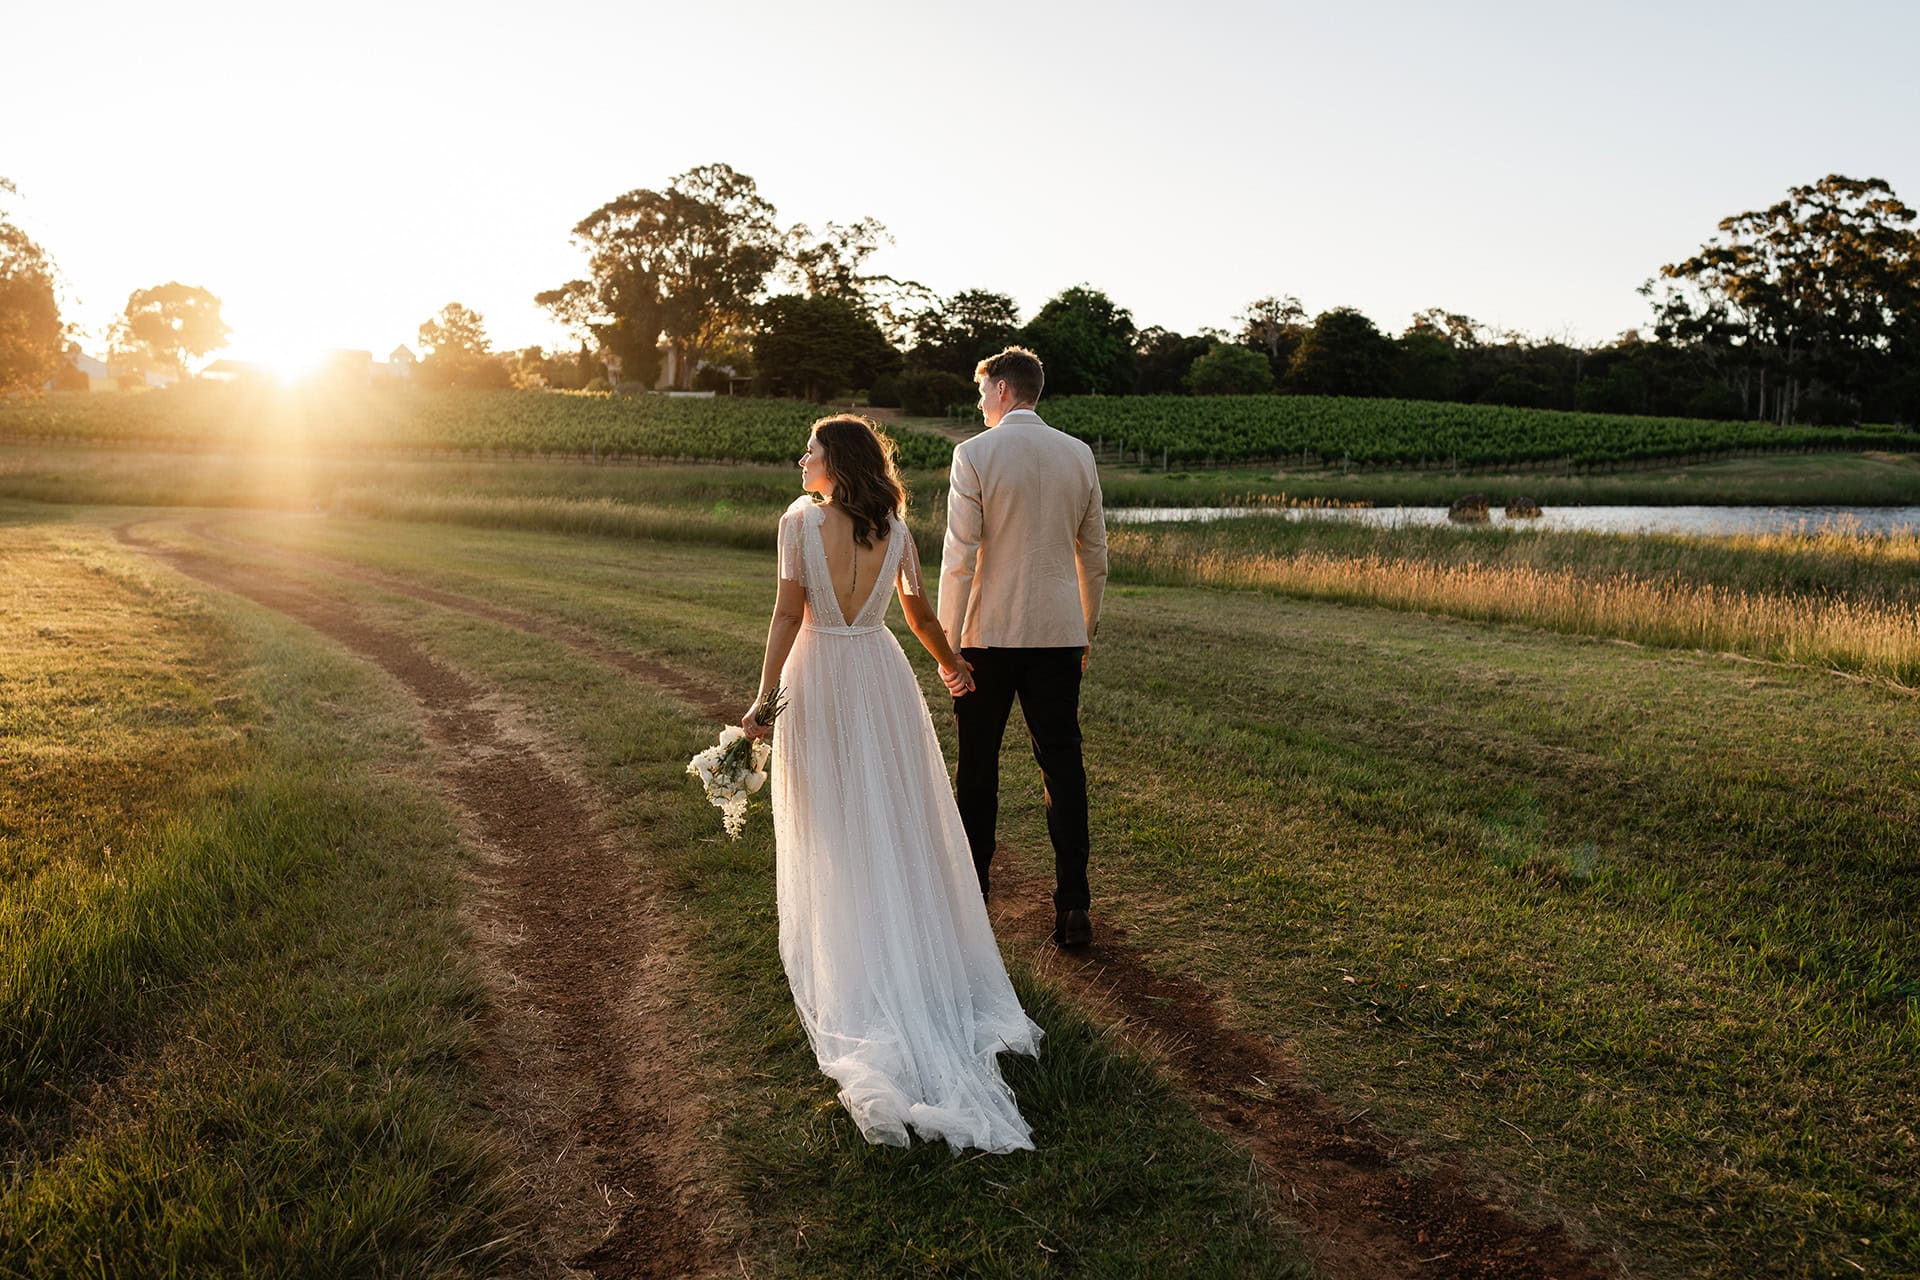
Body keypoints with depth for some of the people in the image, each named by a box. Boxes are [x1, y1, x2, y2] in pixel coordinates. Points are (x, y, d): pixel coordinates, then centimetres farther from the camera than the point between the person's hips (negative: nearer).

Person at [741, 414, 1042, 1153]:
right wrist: (950, 664, 27)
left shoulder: (799, 520, -10)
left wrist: (763, 698, -14)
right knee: (897, 824, 13)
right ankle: (919, 957, 22)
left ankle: (847, 970, 15)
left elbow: (789, 612, -15)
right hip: (881, 676, 3)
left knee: (832, 833, 8)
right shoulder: (895, 530, 1)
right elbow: (918, 614, 9)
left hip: (817, 678, -3)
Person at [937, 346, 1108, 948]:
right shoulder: (1080, 454, 5)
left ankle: (970, 897, 21)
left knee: (978, 768, 10)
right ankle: (1074, 908, 6)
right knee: (1063, 768, 6)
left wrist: (949, 646, -9)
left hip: (989, 634, -3)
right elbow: (1094, 555, 10)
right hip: (1059, 633, 3)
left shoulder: (974, 454, -8)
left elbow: (959, 557, -13)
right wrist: (1086, 631, 20)